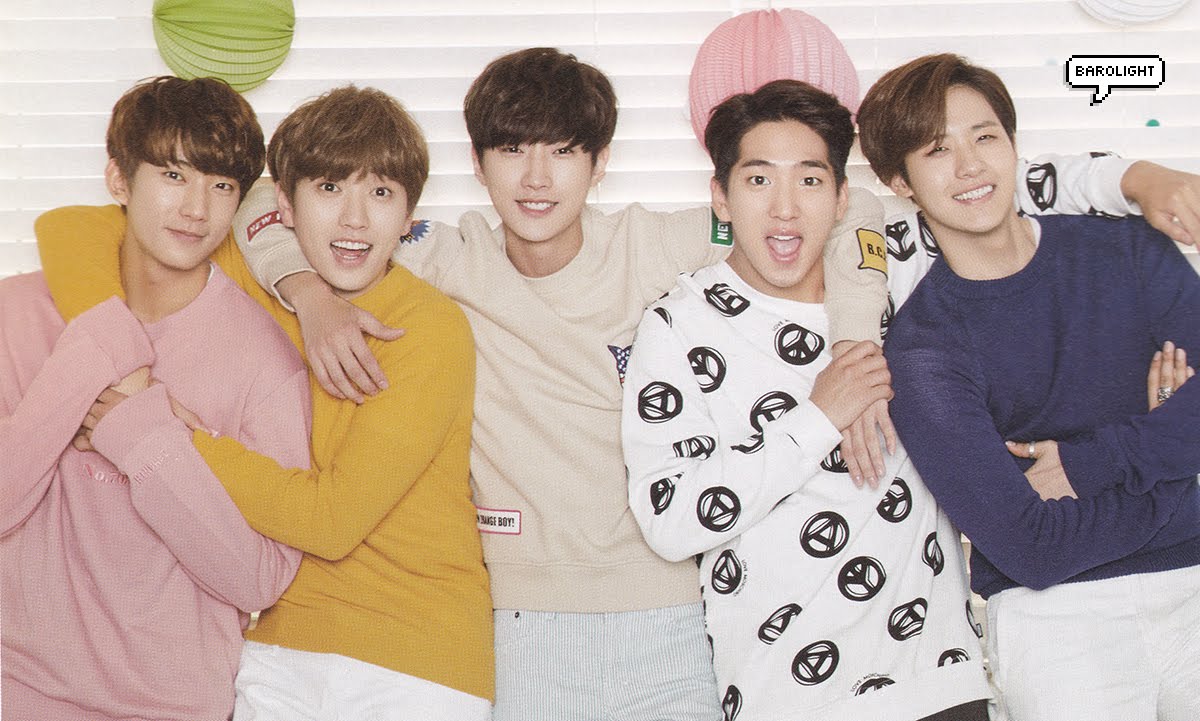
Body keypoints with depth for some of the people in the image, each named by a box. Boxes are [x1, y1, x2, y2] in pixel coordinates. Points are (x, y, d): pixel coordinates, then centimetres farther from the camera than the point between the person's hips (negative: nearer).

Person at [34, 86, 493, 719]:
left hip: (420, 666, -4)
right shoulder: (260, 287, -2)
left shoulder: (432, 328, -16)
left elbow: (331, 517, -21)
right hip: (284, 649, 4)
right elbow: (69, 228, -1)